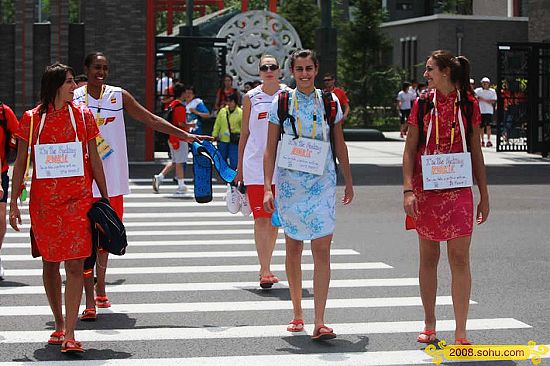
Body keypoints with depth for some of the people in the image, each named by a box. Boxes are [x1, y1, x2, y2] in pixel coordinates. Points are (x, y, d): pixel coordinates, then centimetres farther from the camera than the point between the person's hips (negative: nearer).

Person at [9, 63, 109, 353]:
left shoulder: (82, 115, 4)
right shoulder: (32, 119, 2)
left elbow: (94, 160, 9)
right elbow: (20, 163, 6)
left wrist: (105, 199, 8)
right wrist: (14, 203, 2)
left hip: (78, 200, -1)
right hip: (44, 201, 1)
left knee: (75, 265, -9)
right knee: (50, 263, 10)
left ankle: (70, 334, -11)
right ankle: (59, 325, 25)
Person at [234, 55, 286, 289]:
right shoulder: (251, 98, 4)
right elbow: (245, 133, 9)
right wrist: (239, 168, 8)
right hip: (255, 165, -1)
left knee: (274, 219, 10)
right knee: (260, 219, -8)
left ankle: (266, 267, 24)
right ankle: (265, 271, -8)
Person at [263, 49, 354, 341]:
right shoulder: (281, 103, 1)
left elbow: (339, 144, 13)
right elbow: (270, 149, 0)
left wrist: (349, 181, 15)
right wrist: (267, 188, -8)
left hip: (323, 184, 0)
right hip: (289, 183, 0)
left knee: (322, 250, -9)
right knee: (293, 248, 10)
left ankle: (320, 323, -12)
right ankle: (297, 313, 26)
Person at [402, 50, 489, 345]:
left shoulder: (469, 103, 3)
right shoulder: (422, 103, 3)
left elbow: (476, 152, 8)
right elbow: (409, 151, 2)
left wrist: (484, 194, 6)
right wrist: (408, 190, -9)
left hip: (458, 192, -1)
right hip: (426, 190, 1)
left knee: (460, 259, -5)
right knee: (428, 258, 9)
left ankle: (461, 334, -1)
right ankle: (429, 326, 22)